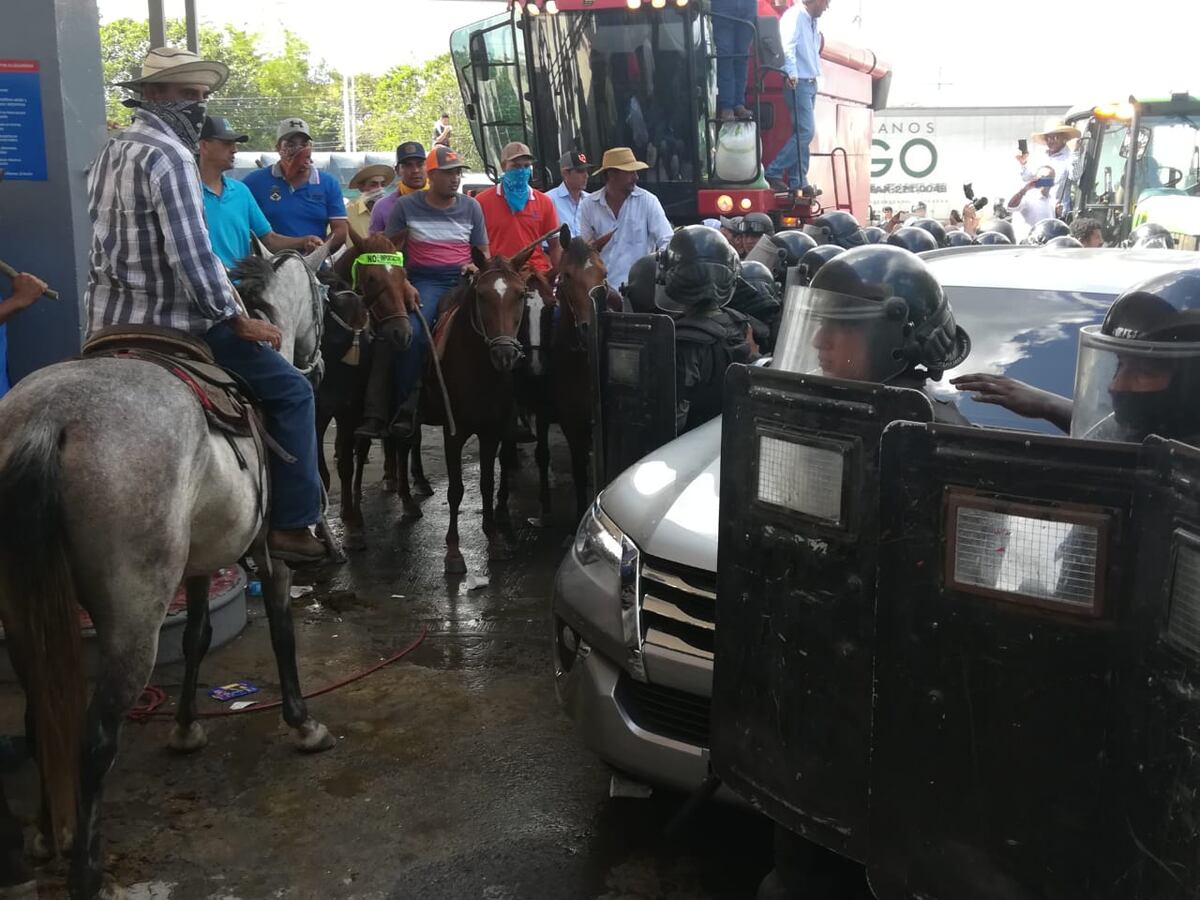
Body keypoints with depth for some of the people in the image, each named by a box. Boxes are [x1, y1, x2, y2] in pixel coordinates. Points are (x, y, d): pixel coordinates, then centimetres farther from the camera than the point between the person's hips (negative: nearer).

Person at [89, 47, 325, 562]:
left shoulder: (111, 152, 14)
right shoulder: (169, 156, -16)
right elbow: (191, 253, -23)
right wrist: (237, 320, -15)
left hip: (107, 322, 10)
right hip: (168, 323, -10)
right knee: (291, 390, -3)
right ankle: (291, 525, -4)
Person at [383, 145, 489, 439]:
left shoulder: (471, 207, 13)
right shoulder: (407, 206, 8)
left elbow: (484, 251, 17)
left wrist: (476, 267, -6)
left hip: (463, 279, 2)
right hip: (424, 281, -2)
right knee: (412, 331, -30)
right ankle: (406, 405, -22)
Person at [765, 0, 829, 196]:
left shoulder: (812, 21, 19)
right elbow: (788, 45, -23)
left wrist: (815, 78, 13)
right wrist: (792, 73, -33)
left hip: (810, 83, 10)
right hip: (798, 83, -10)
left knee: (805, 133, 8)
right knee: (805, 132, -15)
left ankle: (798, 181, 11)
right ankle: (773, 172, -11)